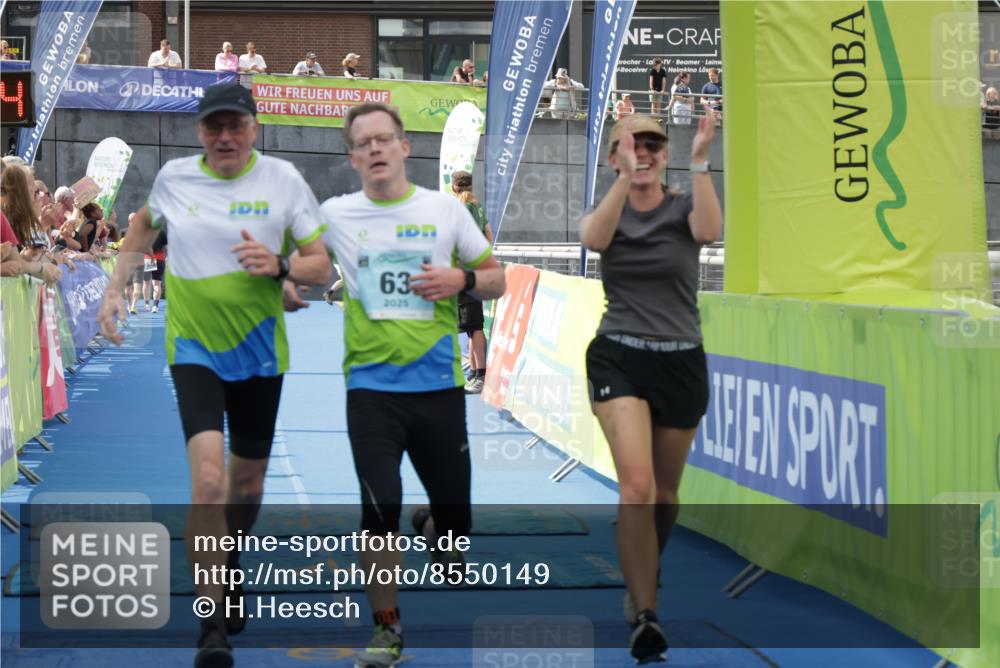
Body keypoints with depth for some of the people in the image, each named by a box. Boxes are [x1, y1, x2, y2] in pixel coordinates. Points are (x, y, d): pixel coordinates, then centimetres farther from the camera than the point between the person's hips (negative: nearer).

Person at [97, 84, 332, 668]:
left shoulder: (283, 179, -6)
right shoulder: (174, 178, -2)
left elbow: (322, 267, -4)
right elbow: (144, 230, 20)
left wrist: (279, 265, -23)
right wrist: (115, 289, 11)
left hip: (259, 351, 1)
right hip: (195, 349, -1)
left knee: (247, 480, 15)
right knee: (208, 477, -19)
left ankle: (230, 570, 46)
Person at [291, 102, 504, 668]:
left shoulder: (446, 209, 2)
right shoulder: (335, 215, 2)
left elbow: (497, 280, 8)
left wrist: (462, 279, -12)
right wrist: (289, 288, -7)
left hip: (439, 386, 1)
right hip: (371, 388, -1)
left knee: (456, 521, 7)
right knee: (380, 510, -10)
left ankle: (433, 529, 45)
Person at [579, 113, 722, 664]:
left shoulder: (683, 208, 0)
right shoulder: (606, 211, 2)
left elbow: (709, 230, -26)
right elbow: (592, 237, -25)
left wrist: (699, 163, -41)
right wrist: (626, 178, -39)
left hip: (681, 364, 1)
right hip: (618, 359, -1)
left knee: (665, 492, 13)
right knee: (637, 485, -20)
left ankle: (641, 578, 40)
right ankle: (643, 617, -17)